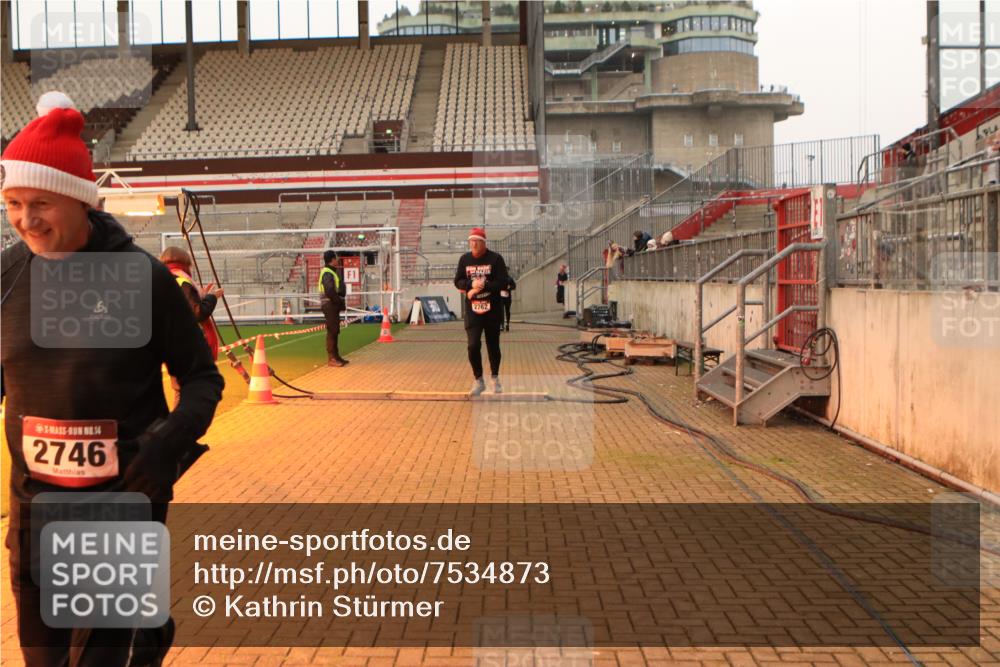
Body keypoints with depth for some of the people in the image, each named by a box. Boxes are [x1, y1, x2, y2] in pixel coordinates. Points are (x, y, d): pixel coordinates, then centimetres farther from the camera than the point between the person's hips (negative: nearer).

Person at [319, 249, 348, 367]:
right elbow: (330, 291, -25)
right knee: (332, 331, -8)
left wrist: (340, 301, 5)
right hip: (330, 305, -10)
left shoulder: (332, 271, 18)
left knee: (335, 331, 15)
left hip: (334, 305, 10)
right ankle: (331, 358, -6)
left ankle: (336, 356, 22)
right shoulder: (327, 273, -15)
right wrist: (340, 301, -15)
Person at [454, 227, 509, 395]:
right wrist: (471, 284, -17)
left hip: (493, 310, -1)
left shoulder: (495, 259, -6)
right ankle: (478, 381, 7)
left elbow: (503, 282, -12)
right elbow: (458, 282, 3)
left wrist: (482, 286, -23)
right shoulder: (464, 259, 4)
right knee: (473, 345, -9)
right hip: (472, 310, 1)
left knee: (493, 346, 10)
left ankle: (495, 377, 31)